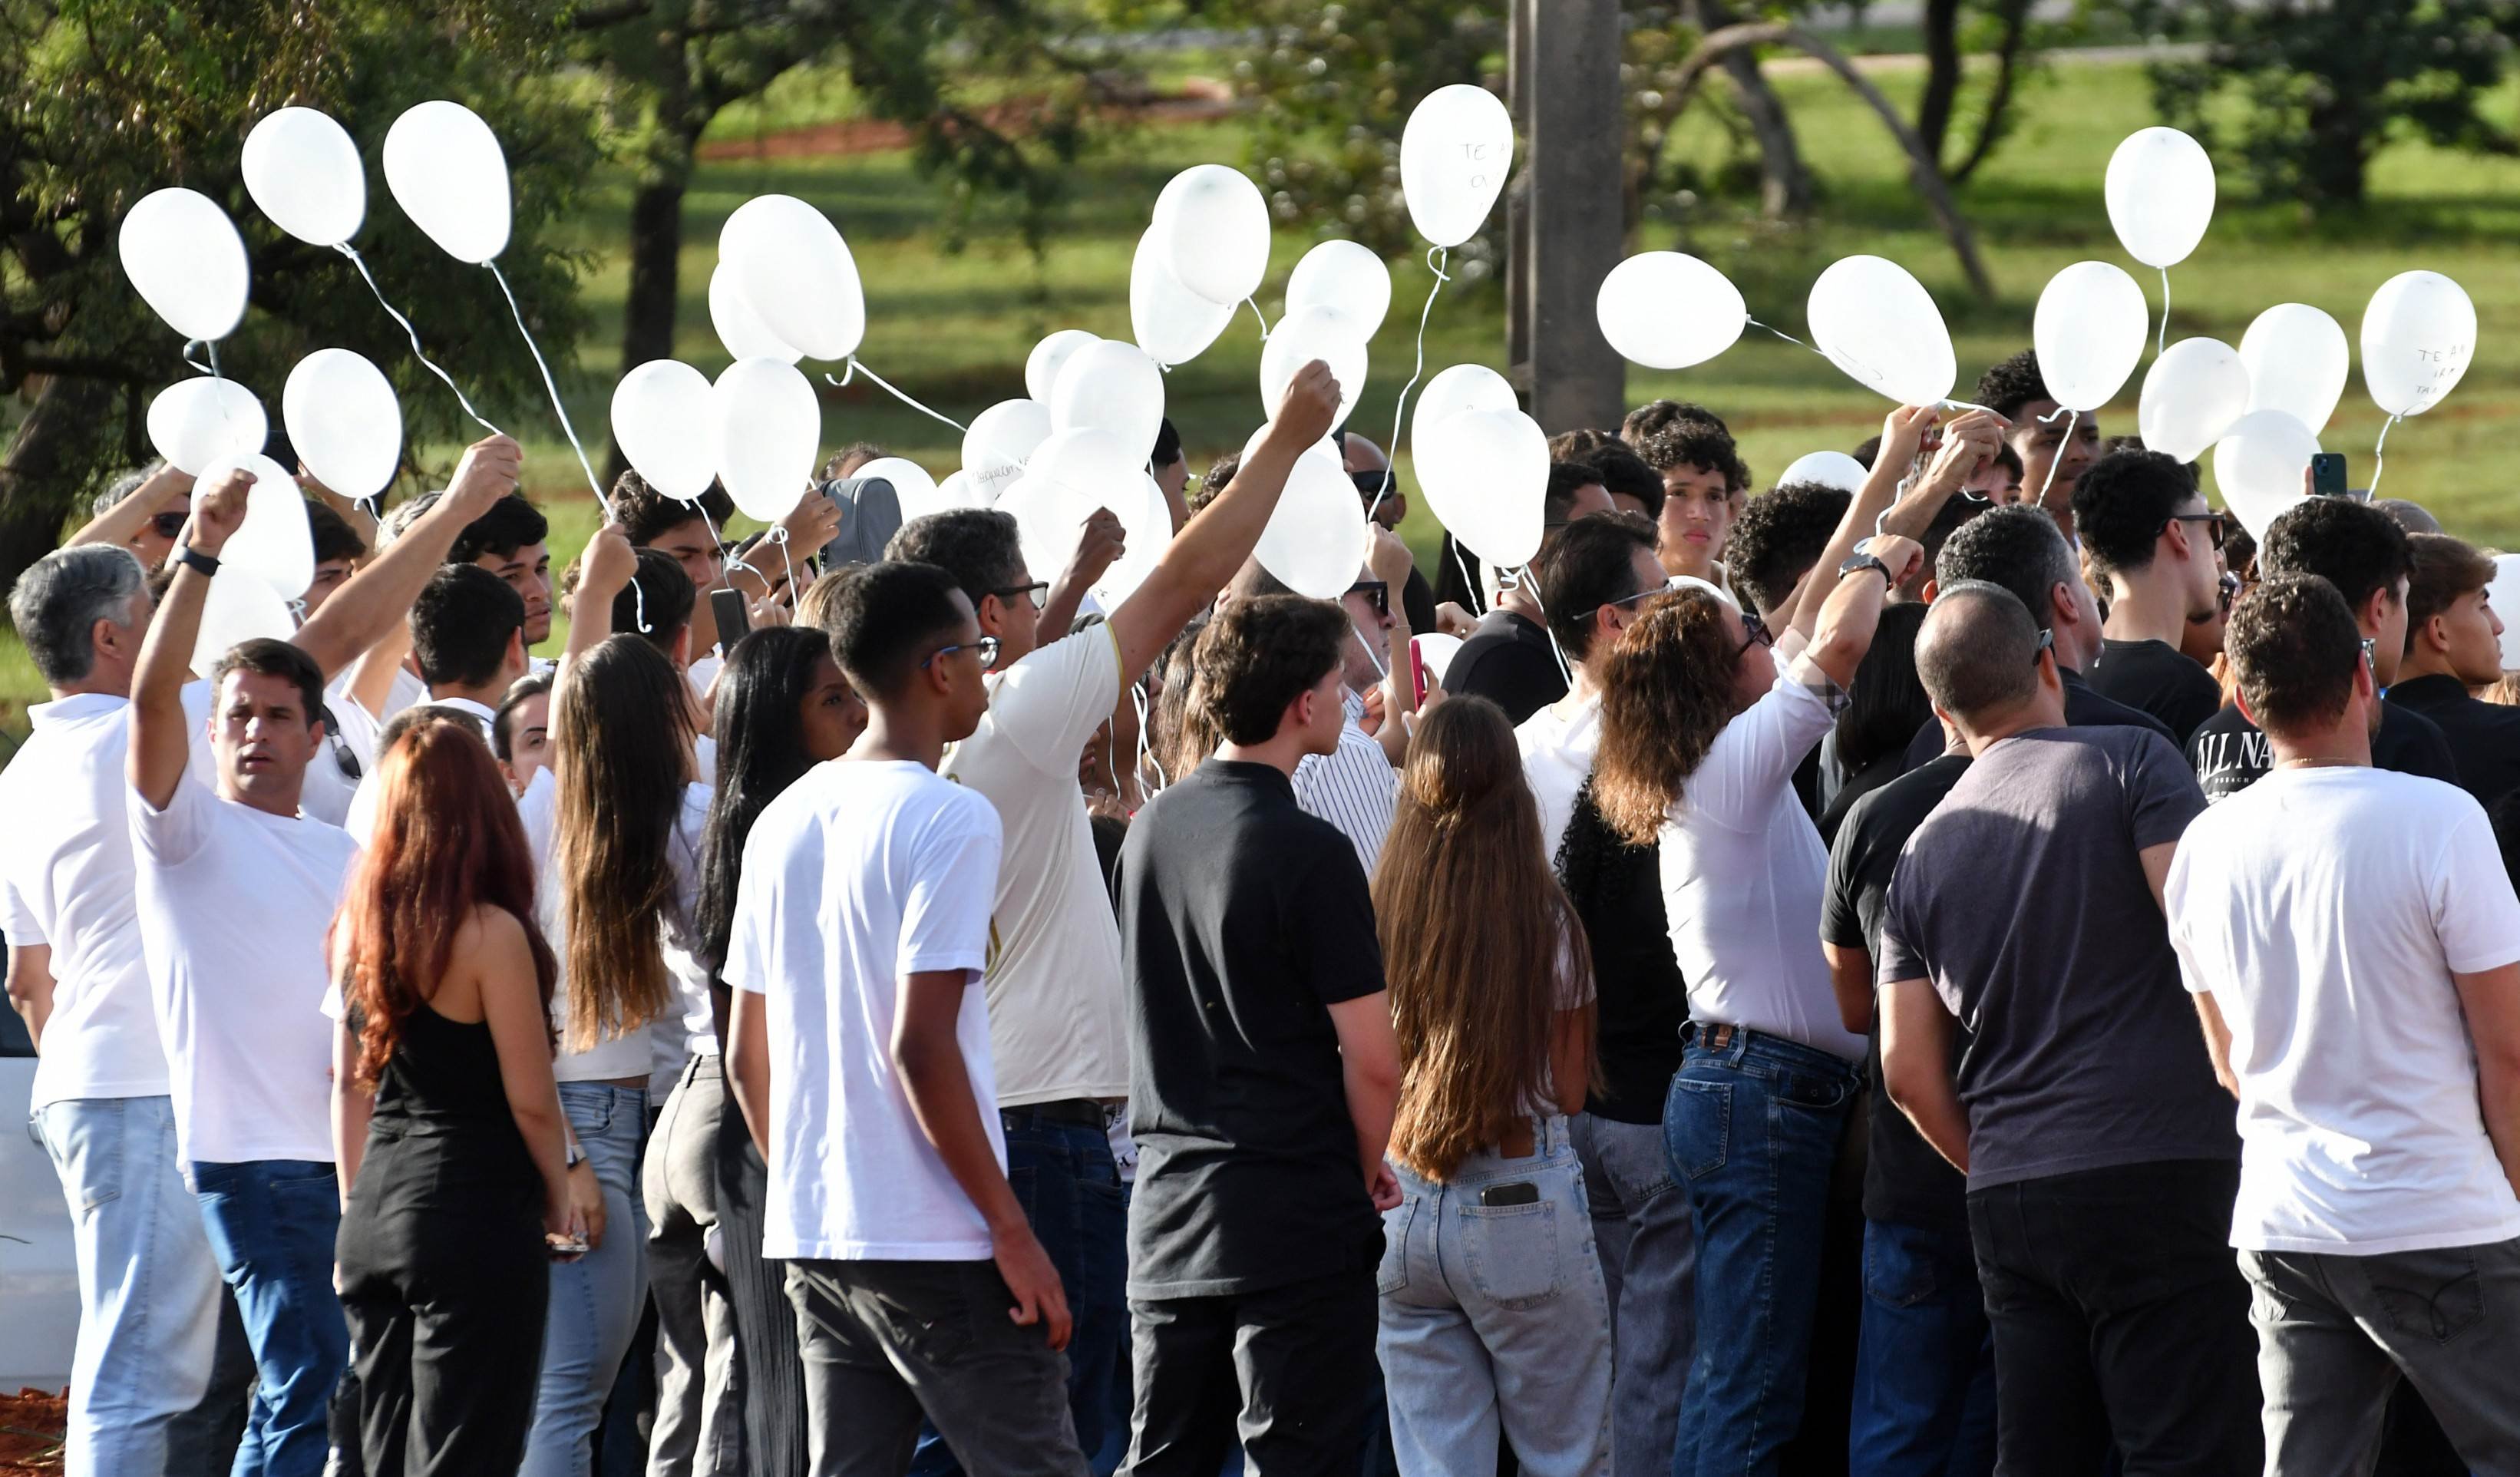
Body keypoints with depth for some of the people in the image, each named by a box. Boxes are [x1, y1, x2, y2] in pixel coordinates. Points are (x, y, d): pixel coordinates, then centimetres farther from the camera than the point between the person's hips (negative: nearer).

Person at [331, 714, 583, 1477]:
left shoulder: (359, 924, 5)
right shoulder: (490, 934, -13)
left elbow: (350, 1083, 13)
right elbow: (531, 1098, -9)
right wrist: (561, 1200, 7)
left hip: (376, 1214, 6)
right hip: (477, 1214, -6)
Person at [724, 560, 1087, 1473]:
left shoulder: (784, 822, 11)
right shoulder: (950, 820, -12)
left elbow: (747, 1057, 14)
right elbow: (921, 1048, -18)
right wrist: (1013, 1231, -14)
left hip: (814, 1235, 8)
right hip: (936, 1245, -8)